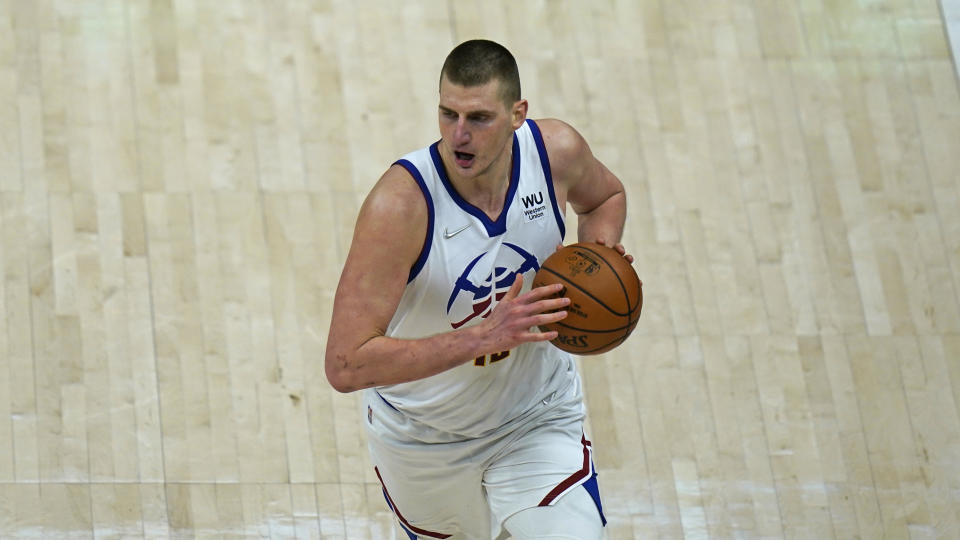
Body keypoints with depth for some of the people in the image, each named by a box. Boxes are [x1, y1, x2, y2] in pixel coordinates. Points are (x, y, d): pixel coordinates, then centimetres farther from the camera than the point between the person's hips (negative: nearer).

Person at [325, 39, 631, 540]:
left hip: (538, 417, 2)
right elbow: (345, 366, -38)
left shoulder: (556, 150, -20)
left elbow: (605, 196, 8)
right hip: (423, 434, -2)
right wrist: (484, 336, -43)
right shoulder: (400, 203, -34)